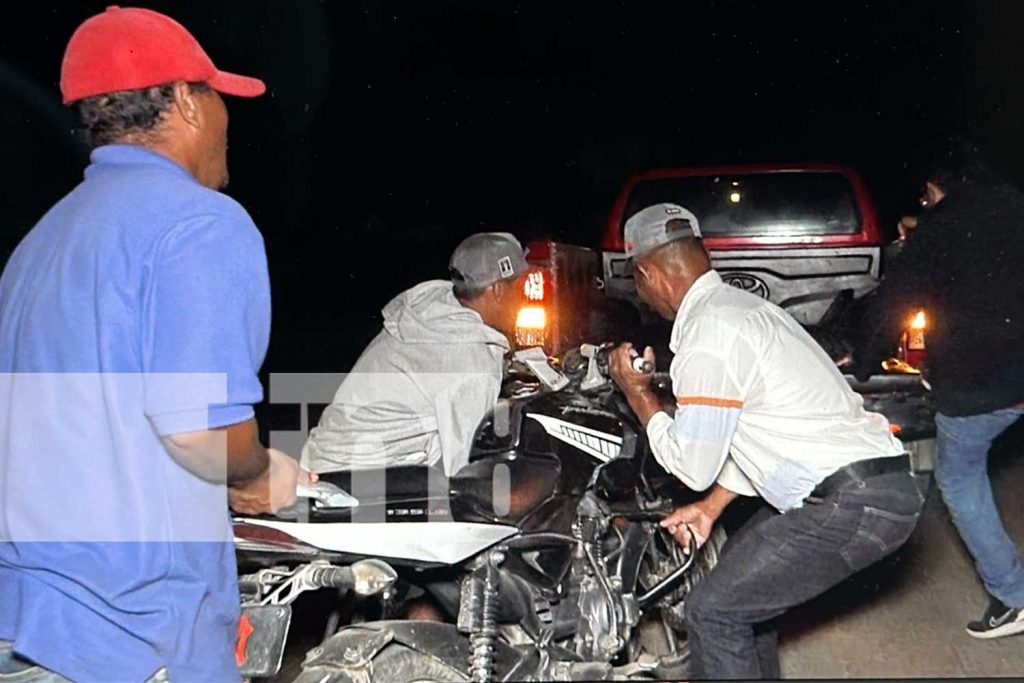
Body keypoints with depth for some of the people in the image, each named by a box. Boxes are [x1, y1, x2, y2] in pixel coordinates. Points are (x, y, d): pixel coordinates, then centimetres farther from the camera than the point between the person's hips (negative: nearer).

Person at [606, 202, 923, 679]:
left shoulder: (706, 335, -15)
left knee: (713, 611, -5)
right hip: (872, 484, 10)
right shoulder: (739, 304, 16)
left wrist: (637, 393, 3)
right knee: (741, 569, 26)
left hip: (853, 505, -10)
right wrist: (710, 508, 22)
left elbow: (693, 466, -9)